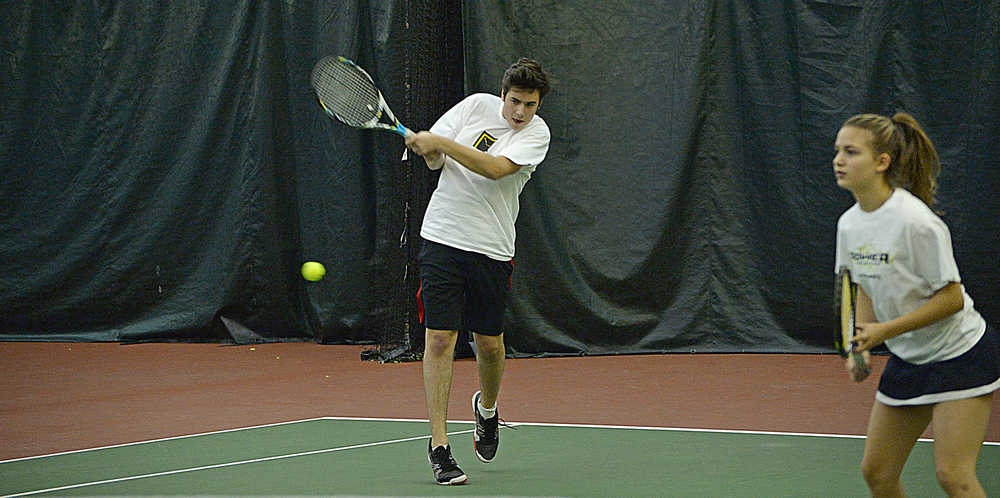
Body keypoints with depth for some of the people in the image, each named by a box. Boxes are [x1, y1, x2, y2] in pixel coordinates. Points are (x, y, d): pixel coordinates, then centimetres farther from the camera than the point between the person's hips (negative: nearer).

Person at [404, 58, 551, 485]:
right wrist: (430, 152, -19)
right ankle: (438, 446, -4)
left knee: (489, 343, 8)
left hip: (493, 249, 0)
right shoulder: (477, 105, 1)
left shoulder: (537, 133, -4)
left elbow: (496, 169, -20)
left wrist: (440, 142, -25)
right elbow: (435, 158, 5)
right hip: (443, 238, 0)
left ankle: (487, 407, 42)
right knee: (440, 338, -8)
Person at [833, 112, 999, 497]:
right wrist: (861, 348, -1)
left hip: (959, 353, -8)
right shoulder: (849, 224, -1)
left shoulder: (916, 222, -24)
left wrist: (885, 330, -23)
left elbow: (951, 298, -20)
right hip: (907, 360, 8)